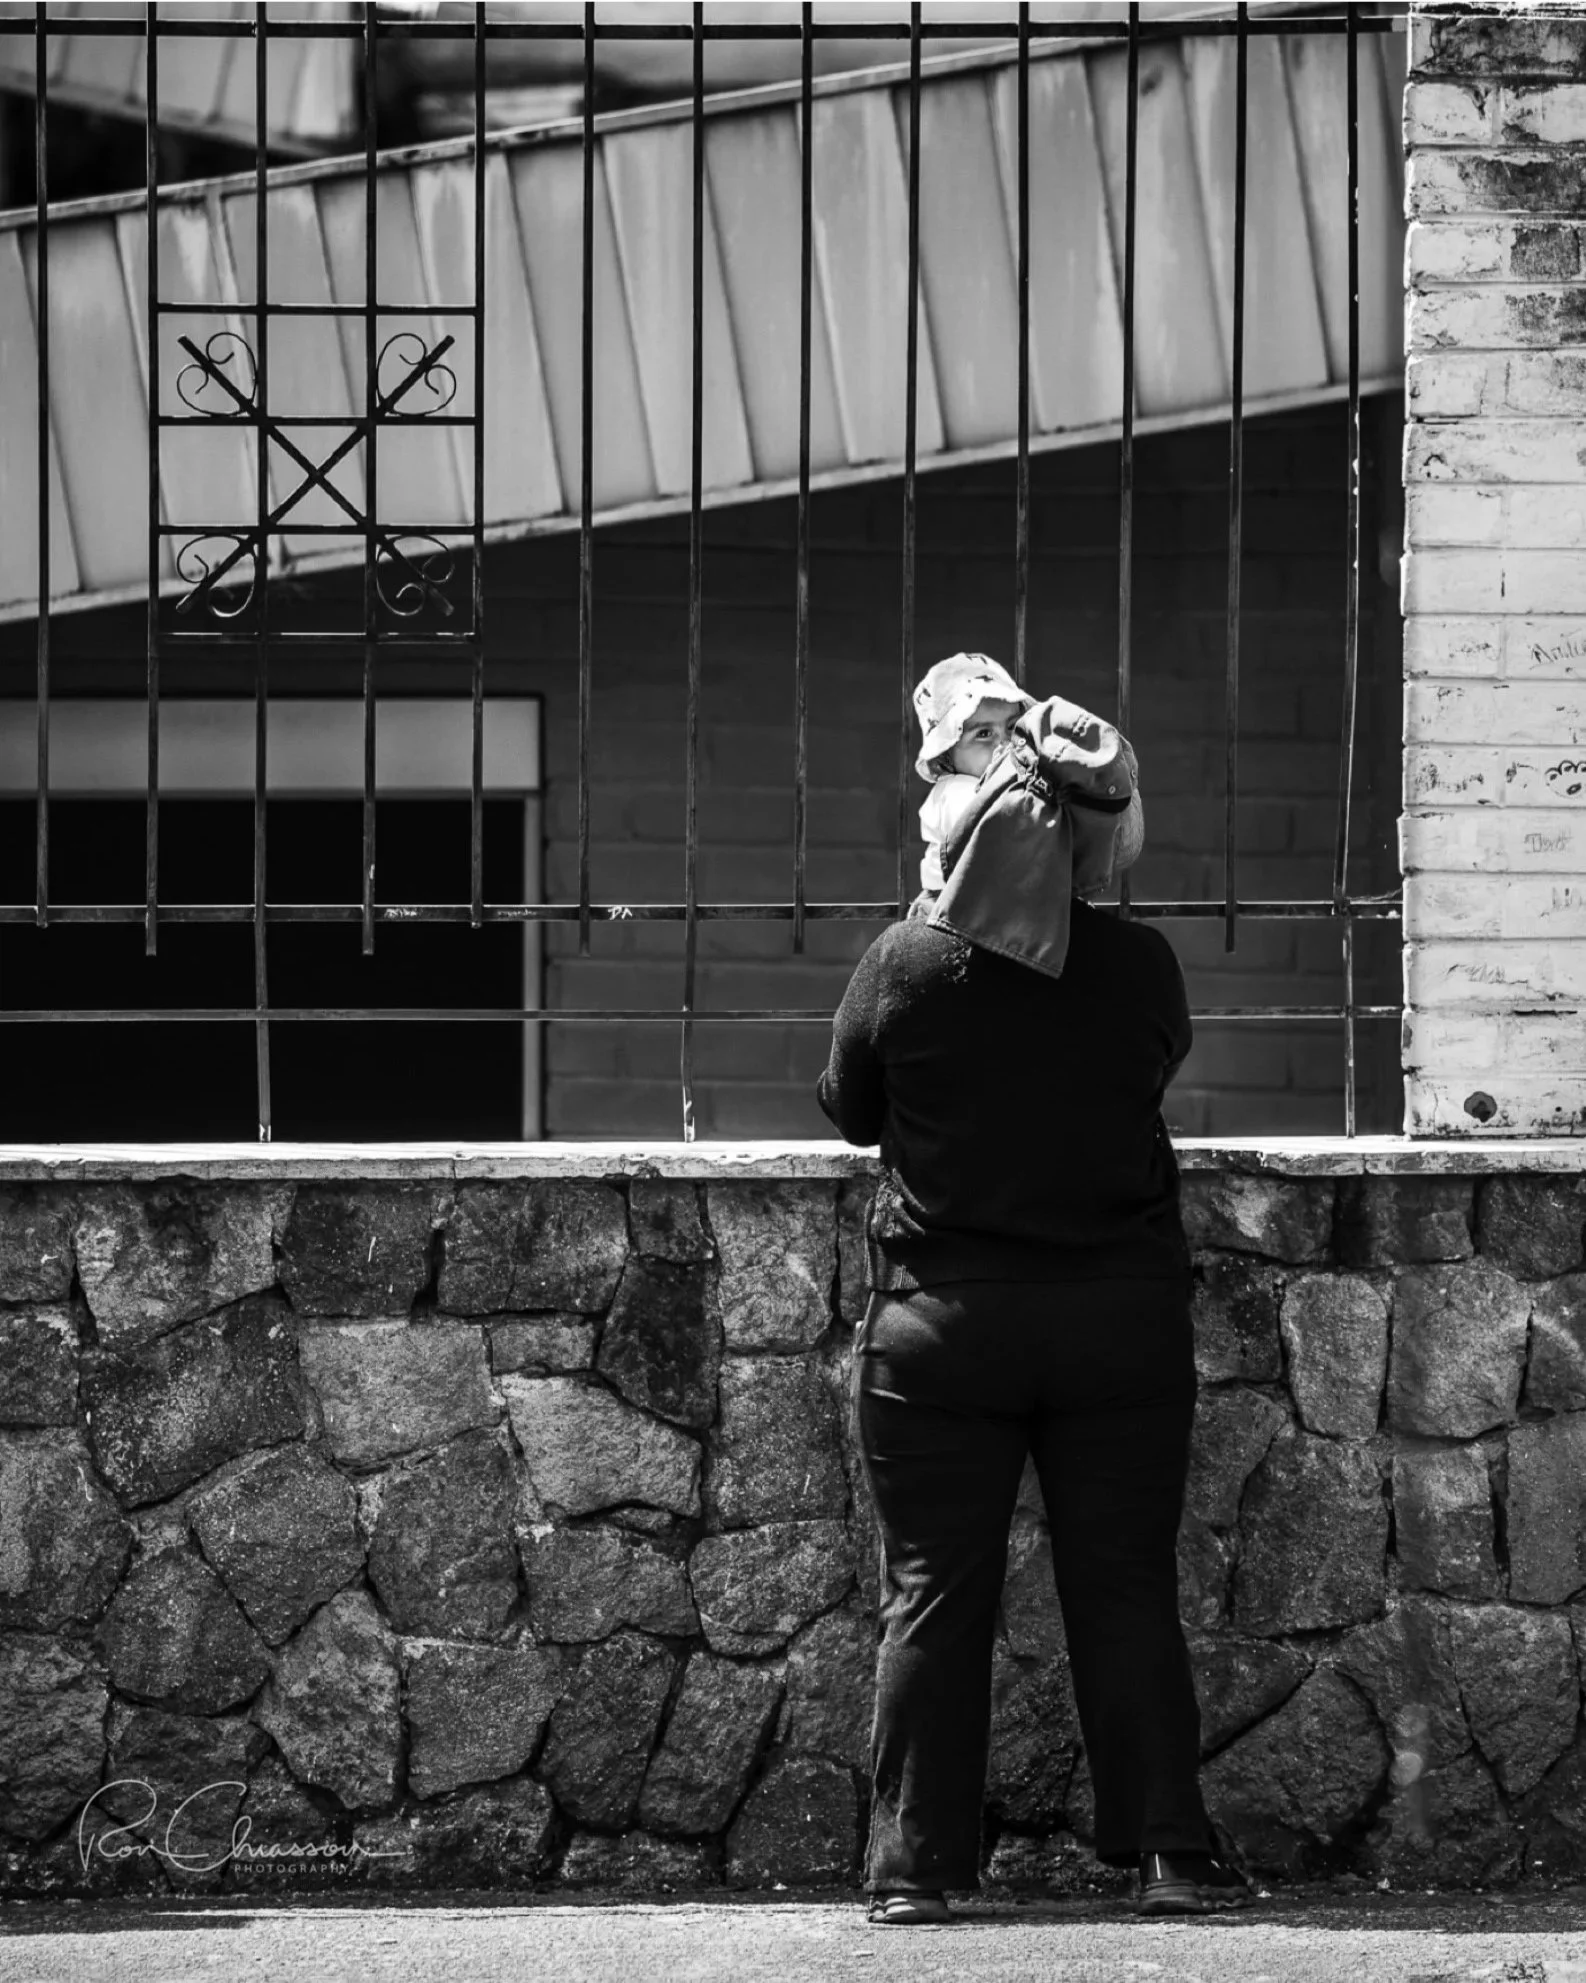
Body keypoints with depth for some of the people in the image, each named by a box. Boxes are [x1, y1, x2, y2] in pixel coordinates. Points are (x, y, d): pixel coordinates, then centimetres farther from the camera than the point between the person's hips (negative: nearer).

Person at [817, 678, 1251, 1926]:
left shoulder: (906, 966, -9)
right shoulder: (1142, 968, -7)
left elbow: (849, 1108, 5)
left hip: (944, 1320, -1)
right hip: (1121, 1319, 1)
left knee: (935, 1592, 4)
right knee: (1128, 1587, 6)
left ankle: (916, 1868, 3)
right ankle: (1171, 1852, 4)